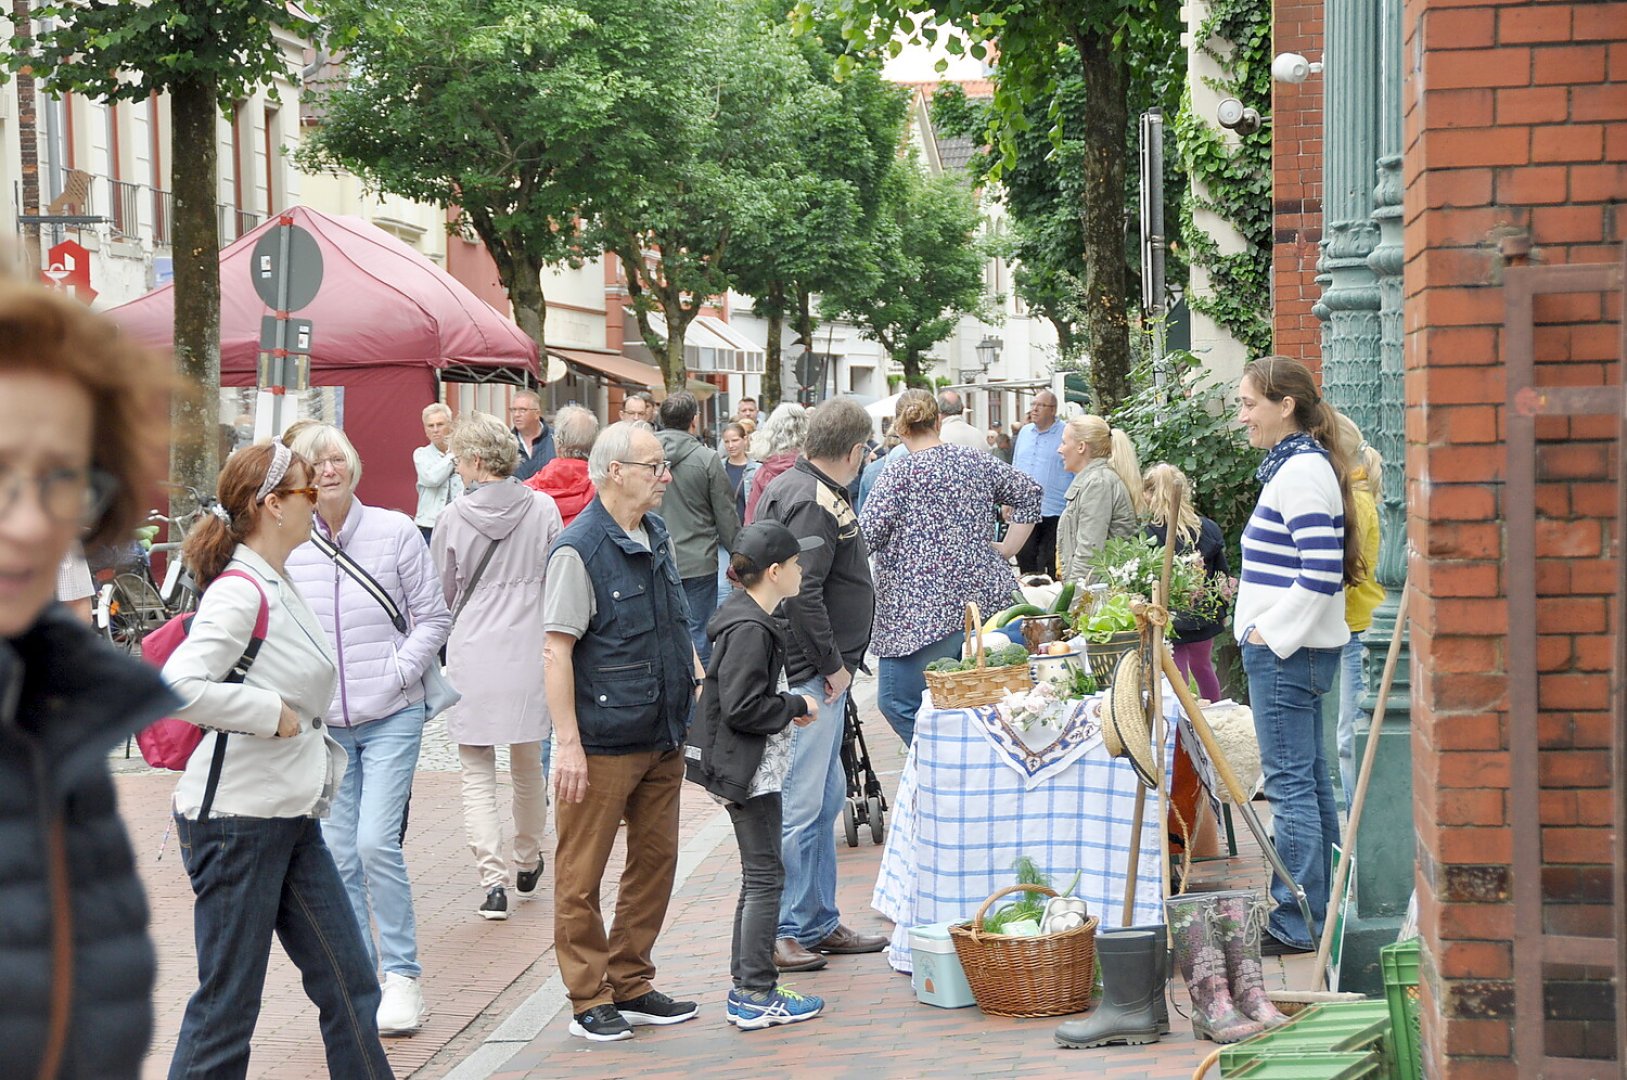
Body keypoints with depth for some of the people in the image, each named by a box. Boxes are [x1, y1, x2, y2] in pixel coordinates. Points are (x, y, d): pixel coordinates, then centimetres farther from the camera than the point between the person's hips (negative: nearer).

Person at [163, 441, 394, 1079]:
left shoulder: (278, 587, 12)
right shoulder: (238, 591, -16)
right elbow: (179, 688, -29)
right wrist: (271, 712, -20)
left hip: (290, 819, 9)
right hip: (236, 817, -9)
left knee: (349, 986, 10)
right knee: (228, 1004, -1)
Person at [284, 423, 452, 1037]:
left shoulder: (394, 531, -3)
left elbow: (433, 617, 2)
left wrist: (398, 674, -9)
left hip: (391, 717, -2)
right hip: (321, 725, 3)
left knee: (377, 843, -12)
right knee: (338, 855, 4)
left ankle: (402, 974, 1)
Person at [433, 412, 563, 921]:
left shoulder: (454, 517, -8)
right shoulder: (543, 509, -4)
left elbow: (440, 595, 3)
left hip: (472, 655, -2)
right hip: (529, 654, 2)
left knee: (477, 773, 3)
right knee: (528, 766, 18)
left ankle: (493, 877, -10)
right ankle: (527, 865, 34)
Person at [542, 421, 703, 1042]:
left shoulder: (659, 537, 10)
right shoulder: (578, 550, -14)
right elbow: (556, 650, -16)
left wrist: (697, 679, 13)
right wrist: (568, 743, -19)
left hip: (663, 738, 8)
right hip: (603, 742, -8)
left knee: (656, 861, 13)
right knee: (581, 875, 1)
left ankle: (631, 985, 24)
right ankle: (589, 1000, 10)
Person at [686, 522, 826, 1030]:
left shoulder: (748, 618, 12)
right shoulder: (749, 630, -20)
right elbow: (742, 707, -25)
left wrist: (790, 707, 10)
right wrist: (798, 706, -12)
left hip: (753, 767, 11)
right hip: (749, 769, -11)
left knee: (758, 876, 15)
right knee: (765, 876, -5)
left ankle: (746, 986, 21)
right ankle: (757, 997, -1)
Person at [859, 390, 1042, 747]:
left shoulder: (899, 473, -8)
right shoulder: (977, 460, 10)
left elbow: (867, 535, -14)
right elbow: (1029, 494, 18)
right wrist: (1007, 549, 20)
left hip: (922, 610, -7)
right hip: (986, 597, 7)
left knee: (897, 702, 0)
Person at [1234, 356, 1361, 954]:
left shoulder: (1302, 472, -17)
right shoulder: (1295, 465, 15)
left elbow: (1321, 573, -24)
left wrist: (1269, 633, -18)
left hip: (1287, 651, -11)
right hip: (1289, 647, 11)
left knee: (1290, 781, -6)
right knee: (1310, 778, 14)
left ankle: (1297, 923, -2)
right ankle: (1319, 912, 22)